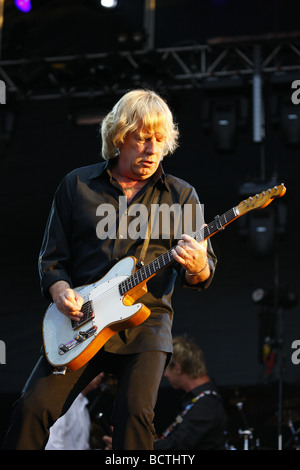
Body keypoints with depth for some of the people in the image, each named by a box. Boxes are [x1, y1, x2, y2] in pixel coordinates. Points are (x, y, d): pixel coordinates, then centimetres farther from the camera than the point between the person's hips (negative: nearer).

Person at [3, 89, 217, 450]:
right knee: (33, 406, -14)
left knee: (135, 413, -23)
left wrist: (196, 267, -16)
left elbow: (204, 275, 8)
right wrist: (60, 291, -8)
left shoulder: (181, 196, 9)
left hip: (146, 319, -1)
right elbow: (52, 257, 13)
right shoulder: (77, 185, 10)